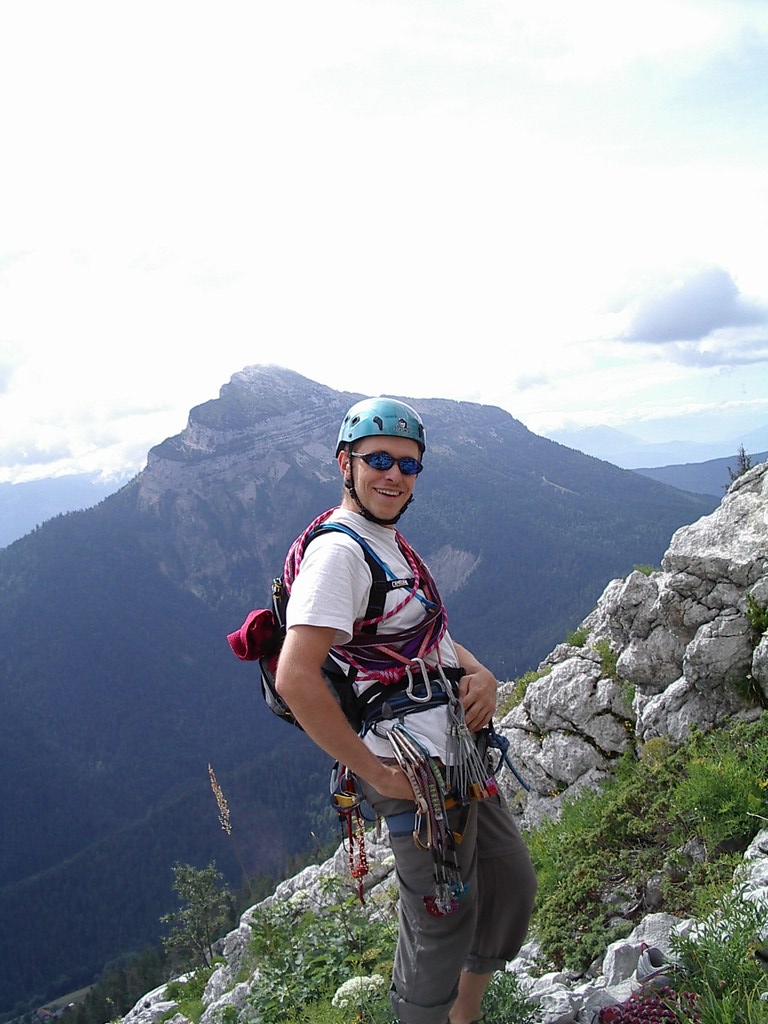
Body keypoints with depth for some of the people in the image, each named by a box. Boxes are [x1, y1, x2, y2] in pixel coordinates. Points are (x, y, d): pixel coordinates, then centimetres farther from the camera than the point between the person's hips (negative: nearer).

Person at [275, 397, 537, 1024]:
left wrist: (480, 673, 2)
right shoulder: (339, 550, -17)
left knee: (513, 886, 20)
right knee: (443, 925, 3)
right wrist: (374, 772, -21)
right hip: (417, 772, -10)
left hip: (460, 754, 10)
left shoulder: (390, 542, 14)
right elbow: (296, 678, -28)